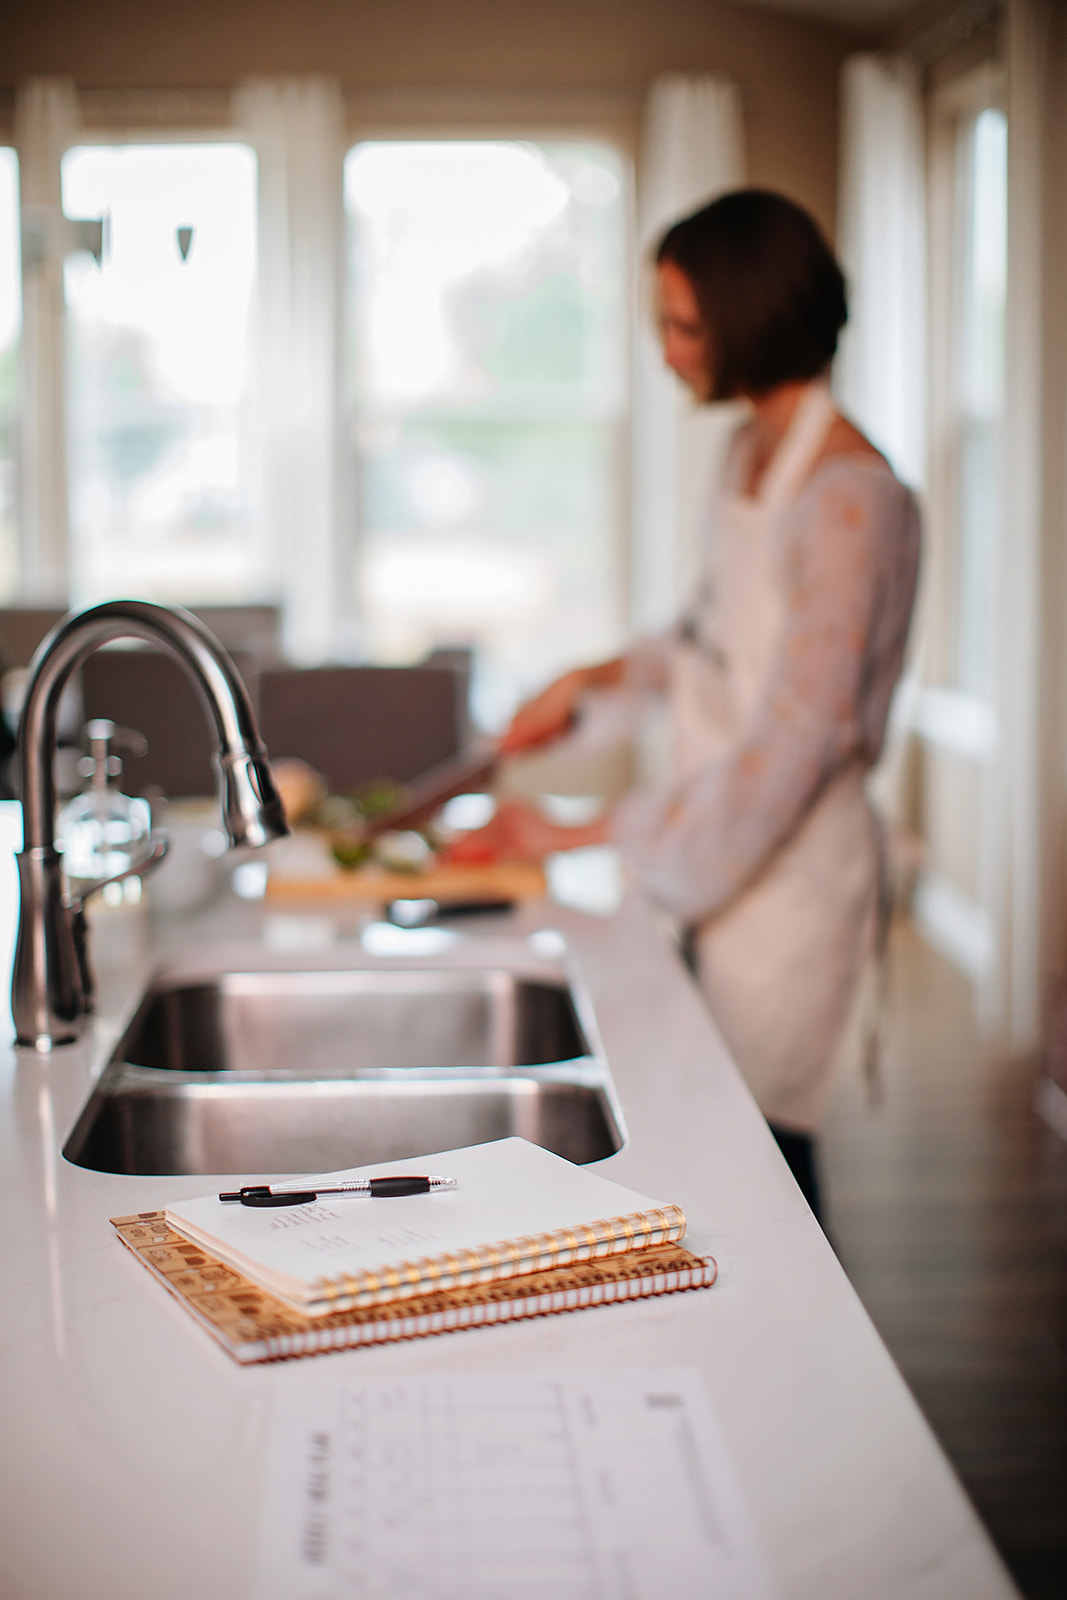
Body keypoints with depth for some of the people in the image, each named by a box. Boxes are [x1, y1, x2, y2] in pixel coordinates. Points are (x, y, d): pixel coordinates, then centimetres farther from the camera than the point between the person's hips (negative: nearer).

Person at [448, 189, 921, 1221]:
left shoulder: (851, 497, -20)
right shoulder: (754, 453, 7)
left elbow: (795, 741, -23)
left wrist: (591, 835, -18)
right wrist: (596, 678, 13)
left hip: (788, 865, -8)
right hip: (717, 853, 8)